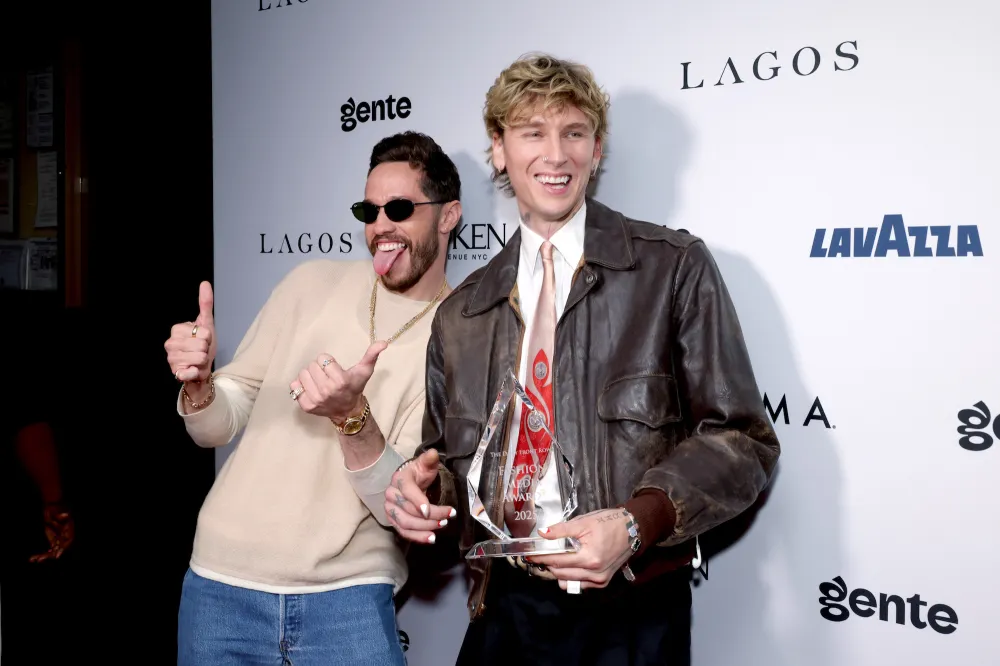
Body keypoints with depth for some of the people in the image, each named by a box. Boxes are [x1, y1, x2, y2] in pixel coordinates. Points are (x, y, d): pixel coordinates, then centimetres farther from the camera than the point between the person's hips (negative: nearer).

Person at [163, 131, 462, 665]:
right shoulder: (312, 285, 1)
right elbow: (218, 427, 5)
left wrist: (353, 418, -29)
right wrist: (198, 385, -17)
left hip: (347, 599, -2)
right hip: (222, 584, 3)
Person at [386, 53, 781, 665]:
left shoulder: (674, 269, -4)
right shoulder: (460, 316, 8)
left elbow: (743, 439, -5)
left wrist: (636, 523, -19)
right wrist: (420, 484, -6)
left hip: (630, 617, -3)